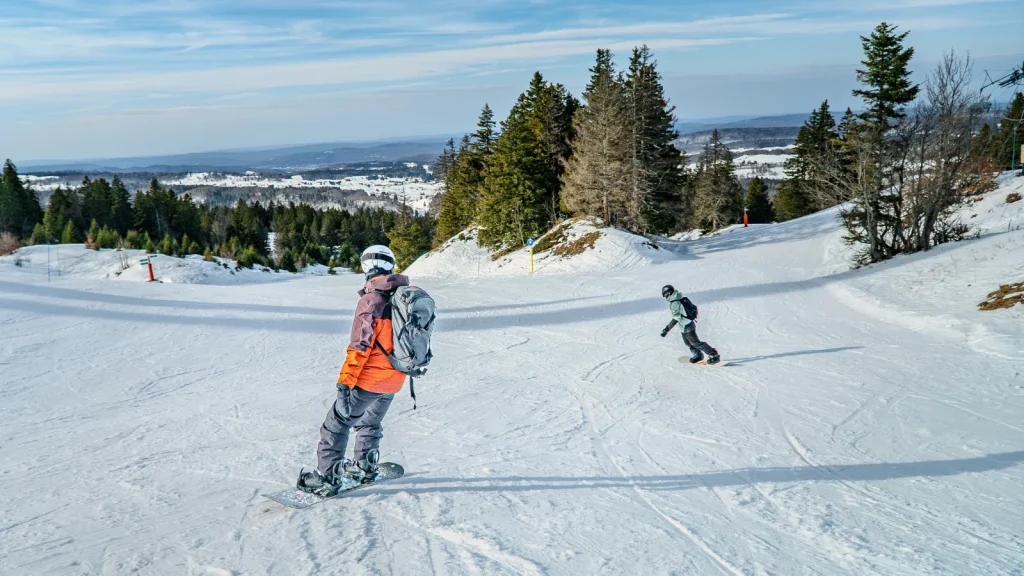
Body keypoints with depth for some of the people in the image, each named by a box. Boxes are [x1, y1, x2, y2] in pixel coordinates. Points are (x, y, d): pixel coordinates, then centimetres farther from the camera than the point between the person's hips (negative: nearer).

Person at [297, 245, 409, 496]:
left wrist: (345, 381, -19)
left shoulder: (371, 301, -19)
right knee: (370, 422, 27)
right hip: (394, 380, 7)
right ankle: (365, 467, 36)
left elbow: (360, 346, -22)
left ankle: (327, 477, 7)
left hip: (369, 380, -7)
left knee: (337, 424, 5)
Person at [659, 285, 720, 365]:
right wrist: (694, 317, 31)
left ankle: (714, 355, 3)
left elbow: (676, 319, -29)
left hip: (687, 327, -10)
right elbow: (694, 307, 14)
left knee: (696, 343, -1)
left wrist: (666, 329, -28)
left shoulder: (675, 304, -25)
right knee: (687, 342, 23)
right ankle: (697, 355, 38)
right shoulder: (683, 299, 4)